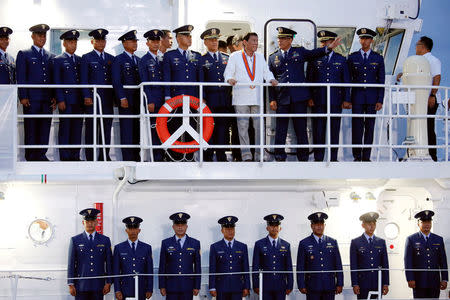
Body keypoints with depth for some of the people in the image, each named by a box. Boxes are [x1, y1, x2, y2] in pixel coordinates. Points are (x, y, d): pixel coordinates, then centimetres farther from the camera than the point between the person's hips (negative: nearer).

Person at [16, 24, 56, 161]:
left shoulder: (51, 57, 18)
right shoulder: (24, 54, 6)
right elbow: (21, 78, 0)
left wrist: (54, 97, 6)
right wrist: (23, 97, -9)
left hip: (47, 99, 4)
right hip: (31, 99, -4)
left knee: (45, 128, 3)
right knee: (31, 129, -2)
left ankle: (41, 155, 8)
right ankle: (31, 156, 2)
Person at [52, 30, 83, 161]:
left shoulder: (80, 60, 16)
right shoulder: (58, 60, 2)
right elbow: (57, 82, -3)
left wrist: (84, 98, 9)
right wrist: (60, 100, -10)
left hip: (78, 100, 4)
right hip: (65, 99, -4)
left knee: (77, 128, 4)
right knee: (65, 128, -3)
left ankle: (75, 155, 9)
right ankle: (65, 157, 0)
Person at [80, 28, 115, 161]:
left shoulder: (111, 59, 17)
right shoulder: (86, 58, 4)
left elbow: (114, 79, 17)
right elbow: (84, 79, -1)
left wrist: (115, 96, 10)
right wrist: (86, 96, -10)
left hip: (108, 99, 4)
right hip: (92, 98, -4)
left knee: (107, 127, 4)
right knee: (91, 128, -4)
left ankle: (105, 155, 11)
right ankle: (90, 157, -1)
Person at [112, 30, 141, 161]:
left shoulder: (138, 60, 17)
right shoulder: (118, 60, -2)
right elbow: (116, 81, -8)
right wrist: (122, 98, -16)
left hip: (138, 100, 6)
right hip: (126, 100, -6)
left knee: (137, 130, 8)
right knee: (127, 130, -6)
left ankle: (136, 157, 13)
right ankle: (127, 158, -4)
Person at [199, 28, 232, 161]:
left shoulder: (226, 58, 14)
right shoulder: (202, 60, 4)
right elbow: (200, 81, -1)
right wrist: (202, 98, -9)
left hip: (225, 99, 3)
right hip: (210, 99, -3)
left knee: (222, 126, 4)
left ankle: (221, 155, 9)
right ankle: (208, 156, 3)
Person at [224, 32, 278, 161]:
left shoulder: (260, 57, 17)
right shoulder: (235, 56, 6)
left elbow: (266, 72, 16)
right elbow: (228, 72, 2)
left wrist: (271, 80, -5)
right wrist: (230, 79, -20)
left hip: (257, 98, 3)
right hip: (241, 99, -3)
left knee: (259, 126, -2)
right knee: (243, 126, -4)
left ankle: (259, 155, 3)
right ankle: (246, 156, 0)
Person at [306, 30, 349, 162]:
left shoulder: (341, 60, 9)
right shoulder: (314, 59, 8)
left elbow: (346, 81, 9)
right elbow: (309, 80, 9)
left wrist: (346, 99, 1)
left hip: (336, 100, 0)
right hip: (318, 100, 0)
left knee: (334, 130, 2)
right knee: (318, 130, -1)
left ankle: (333, 158, 9)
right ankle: (318, 158, 4)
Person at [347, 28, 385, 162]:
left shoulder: (378, 58, 7)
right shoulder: (352, 57, 7)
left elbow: (381, 81, 6)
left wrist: (380, 100, -2)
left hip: (372, 98, 0)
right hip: (357, 97, 0)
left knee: (369, 127, 1)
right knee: (357, 127, -4)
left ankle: (366, 156, 5)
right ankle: (357, 156, 1)